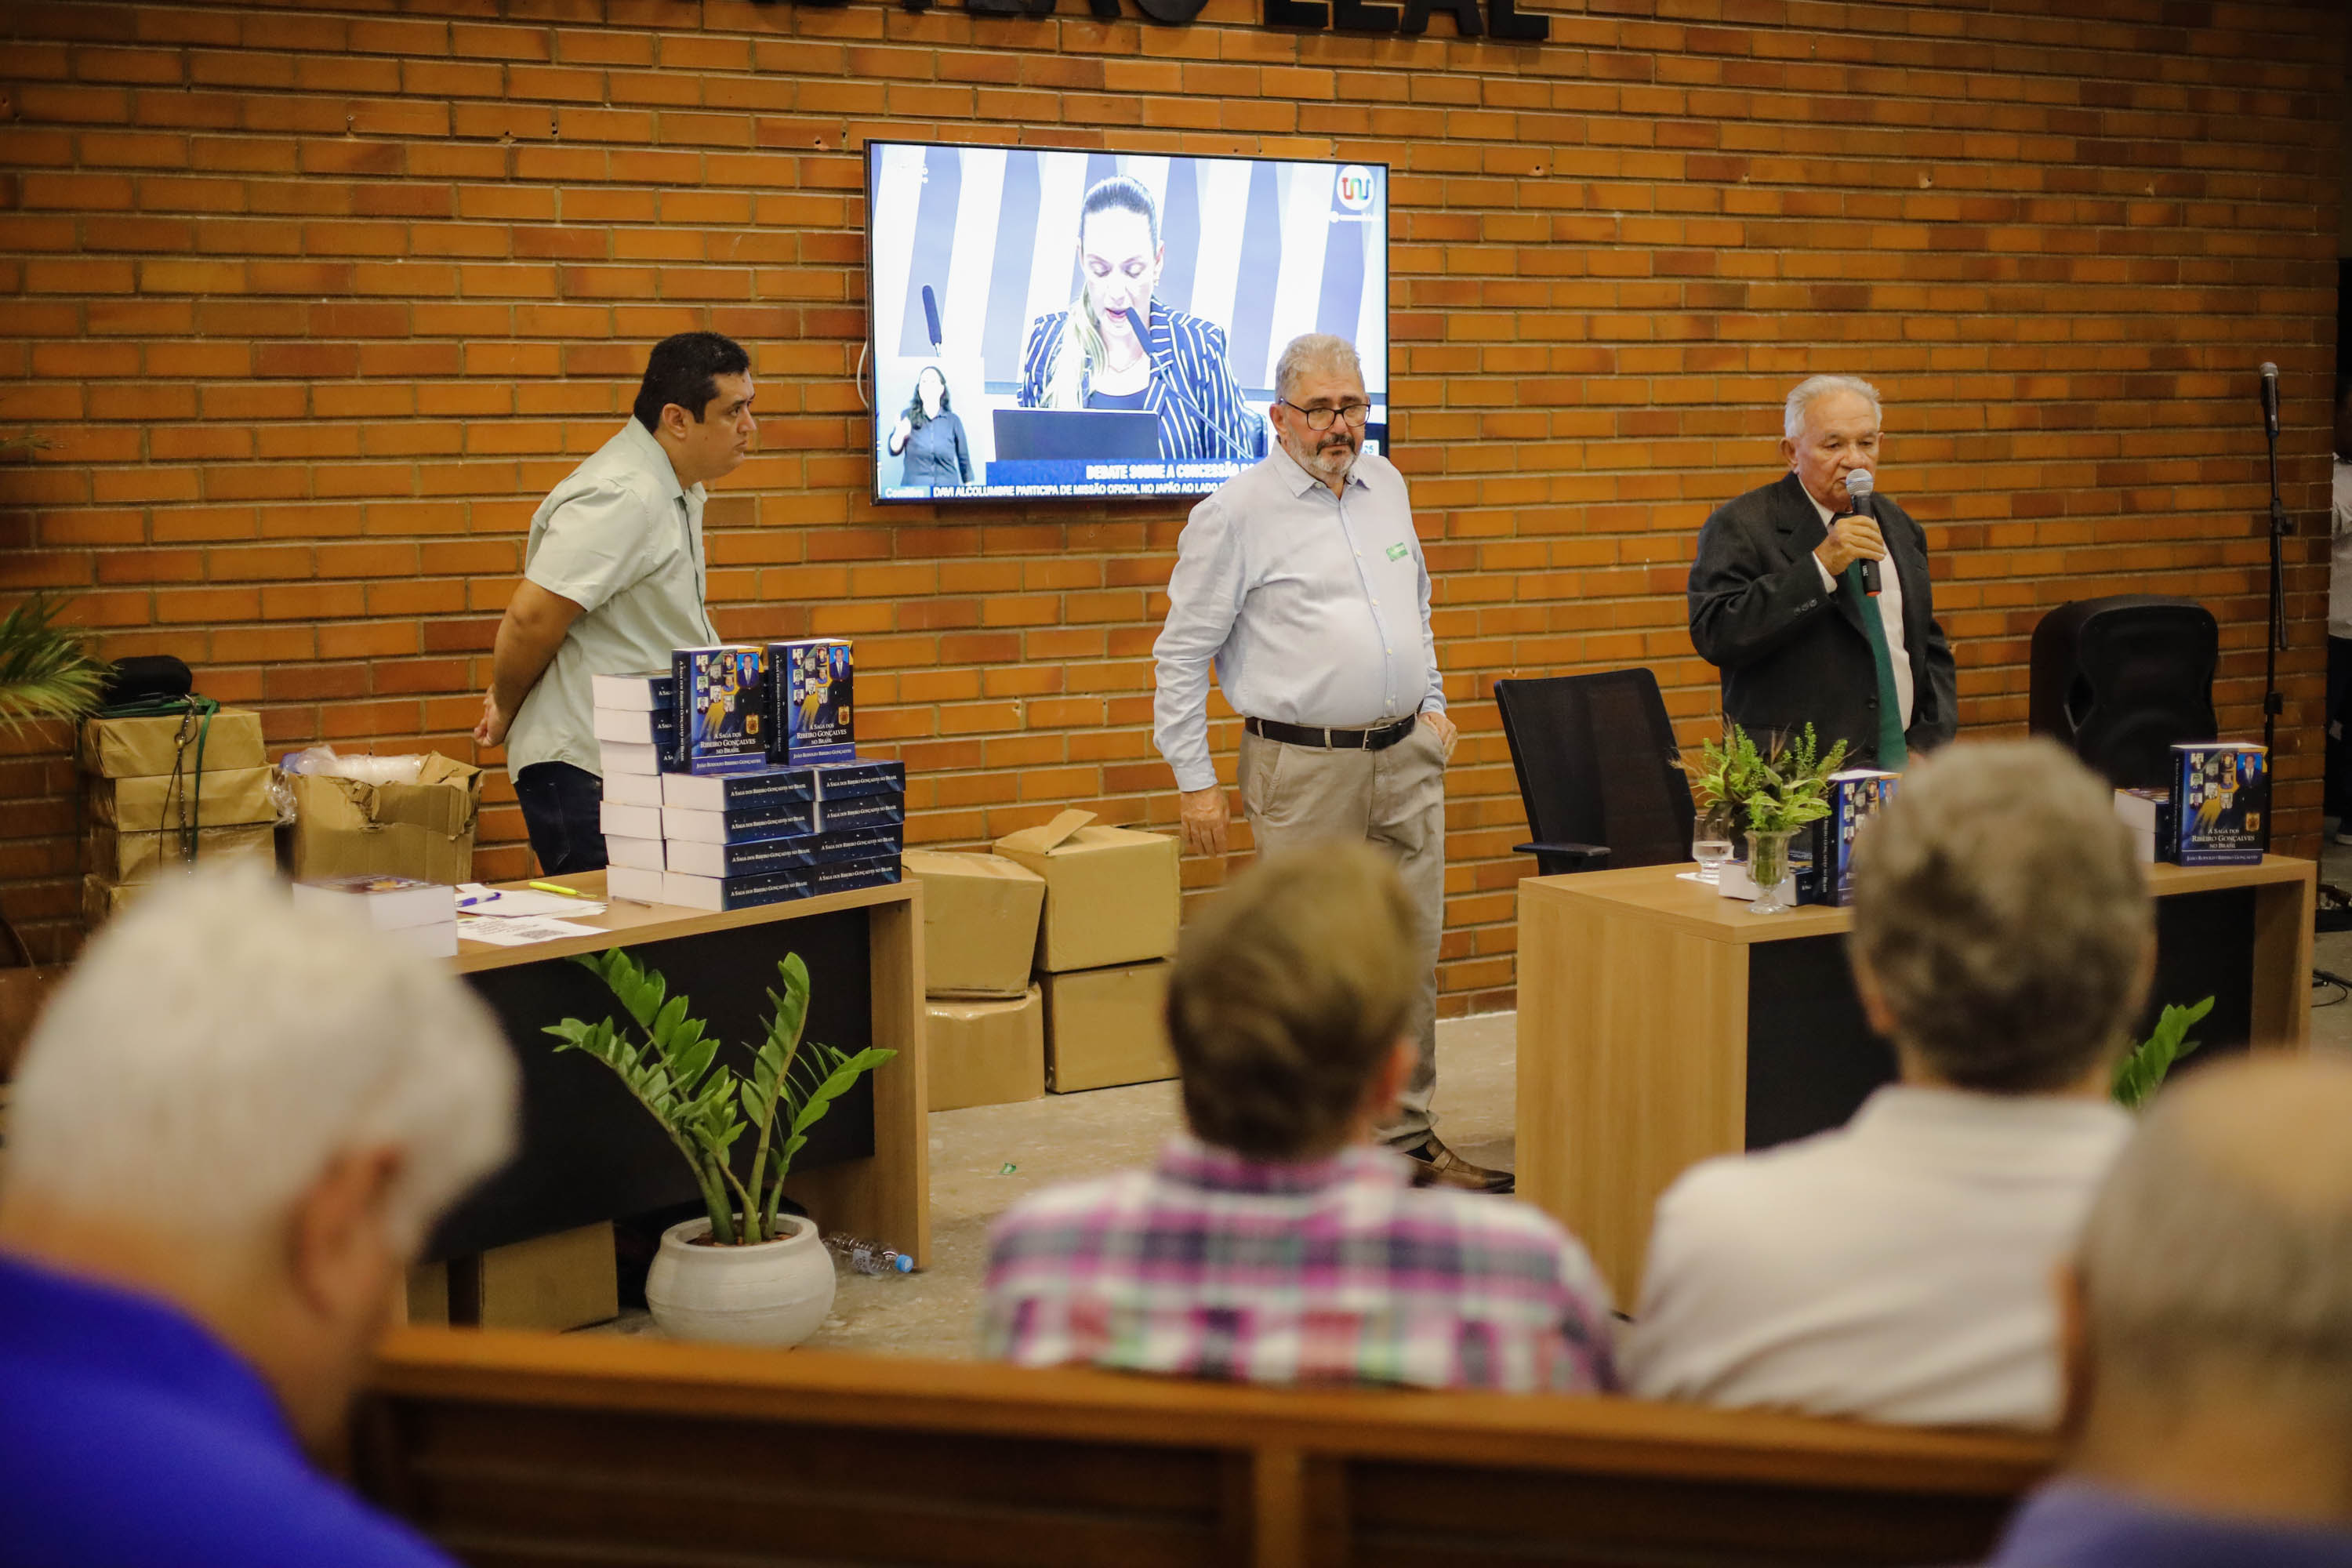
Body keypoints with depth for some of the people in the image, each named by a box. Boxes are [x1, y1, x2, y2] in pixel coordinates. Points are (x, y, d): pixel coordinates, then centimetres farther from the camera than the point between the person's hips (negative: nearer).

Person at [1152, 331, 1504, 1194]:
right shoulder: (1237, 510, -7)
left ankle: (1405, 1134, 18)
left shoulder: (1386, 485, 12)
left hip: (1406, 758, 6)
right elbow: (1182, 653, -5)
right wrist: (1195, 781, -8)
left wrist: (1431, 703, 20)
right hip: (1305, 768, -6)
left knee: (1412, 954, 9)